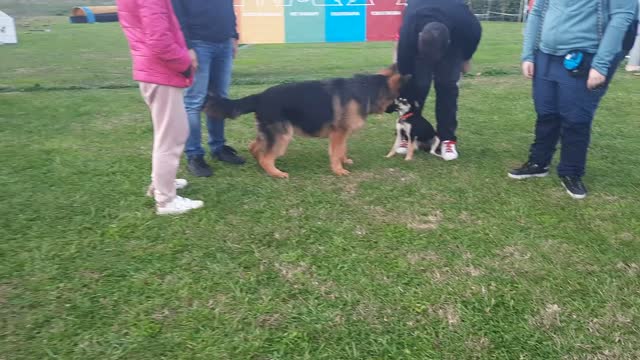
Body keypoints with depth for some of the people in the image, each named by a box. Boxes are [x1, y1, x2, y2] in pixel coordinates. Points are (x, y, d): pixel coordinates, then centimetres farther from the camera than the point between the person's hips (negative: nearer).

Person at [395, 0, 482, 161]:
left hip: (453, 38, 1)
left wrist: (466, 59, 3)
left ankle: (447, 139, -5)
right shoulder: (409, 33, -42)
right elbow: (403, 70, -31)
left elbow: (475, 34, -14)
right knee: (418, 84, -15)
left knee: (446, 84, -13)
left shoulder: (463, 22, -42)